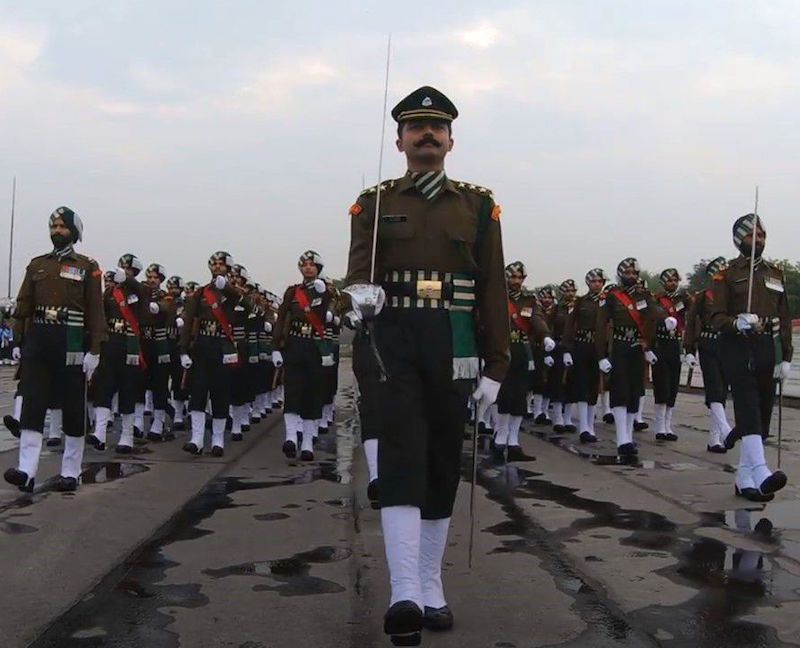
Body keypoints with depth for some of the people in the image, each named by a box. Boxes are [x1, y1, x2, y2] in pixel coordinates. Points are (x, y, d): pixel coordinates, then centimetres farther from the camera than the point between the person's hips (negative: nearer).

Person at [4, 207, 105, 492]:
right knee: (32, 405, -6)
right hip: (37, 343, 3)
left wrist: (94, 351, -10)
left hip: (72, 345, -3)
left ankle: (70, 473, 12)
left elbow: (95, 311, -4)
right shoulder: (37, 265, 12)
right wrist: (18, 342, 5)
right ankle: (27, 471, -9)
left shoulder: (87, 267, 1)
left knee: (74, 408, 3)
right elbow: (23, 306, 12)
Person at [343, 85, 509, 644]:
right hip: (393, 342, -2)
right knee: (401, 460, -14)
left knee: (443, 467, 8)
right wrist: (361, 290, -30)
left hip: (454, 349, 2)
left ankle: (431, 590, 20)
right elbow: (360, 264, -6)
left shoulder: (479, 206, 10)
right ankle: (405, 596, -18)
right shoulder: (375, 203, 9)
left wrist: (495, 368, 0)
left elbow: (494, 291, 6)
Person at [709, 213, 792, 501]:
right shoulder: (726, 276, 0)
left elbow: (784, 319, 13)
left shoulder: (776, 275, 15)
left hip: (768, 351, 6)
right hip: (738, 350, -5)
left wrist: (786, 358, 6)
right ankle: (760, 473, -30)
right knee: (749, 410, -19)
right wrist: (737, 322, -29)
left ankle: (744, 479, 16)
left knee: (762, 416, 7)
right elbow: (716, 318, -8)